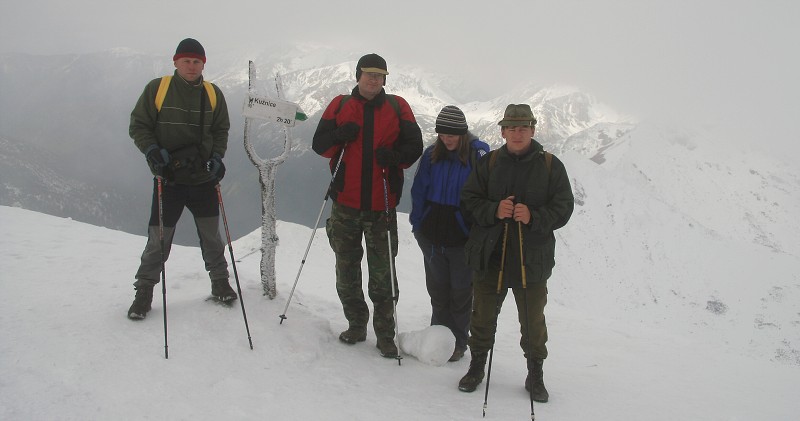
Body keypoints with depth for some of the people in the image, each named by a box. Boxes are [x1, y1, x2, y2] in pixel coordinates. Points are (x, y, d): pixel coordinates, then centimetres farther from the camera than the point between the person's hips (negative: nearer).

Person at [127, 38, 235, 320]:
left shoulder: (213, 94, 5)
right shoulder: (156, 88, -3)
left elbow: (221, 130, 14)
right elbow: (138, 125, 1)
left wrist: (217, 157, -2)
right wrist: (152, 150, -15)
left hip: (203, 178, 2)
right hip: (168, 177, -2)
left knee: (211, 234, 10)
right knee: (158, 238, 1)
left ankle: (219, 282, 28)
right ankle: (144, 290, 18)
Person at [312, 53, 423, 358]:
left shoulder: (397, 107, 4)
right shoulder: (340, 105, 7)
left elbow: (414, 146, 4)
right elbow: (319, 144, 7)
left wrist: (394, 156, -17)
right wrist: (340, 136, -15)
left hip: (381, 206, -2)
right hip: (345, 203, 2)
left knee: (383, 275, 2)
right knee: (346, 270, 12)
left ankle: (385, 335, 13)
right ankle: (356, 324, 28)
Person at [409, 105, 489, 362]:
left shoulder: (478, 154, -9)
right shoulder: (431, 155, 2)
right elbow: (419, 191, 9)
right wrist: (417, 224, 5)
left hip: (463, 237, -3)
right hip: (432, 235, 4)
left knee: (461, 290, 10)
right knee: (437, 288, 14)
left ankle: (458, 341, 24)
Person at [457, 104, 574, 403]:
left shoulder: (550, 165, 1)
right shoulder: (489, 163, 4)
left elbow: (563, 207, -1)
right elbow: (469, 200, 2)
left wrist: (534, 217, -19)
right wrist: (494, 211, -17)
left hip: (532, 258, -1)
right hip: (490, 255, 1)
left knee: (533, 320, 10)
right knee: (483, 315, 11)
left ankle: (535, 374, 28)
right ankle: (477, 365, 30)